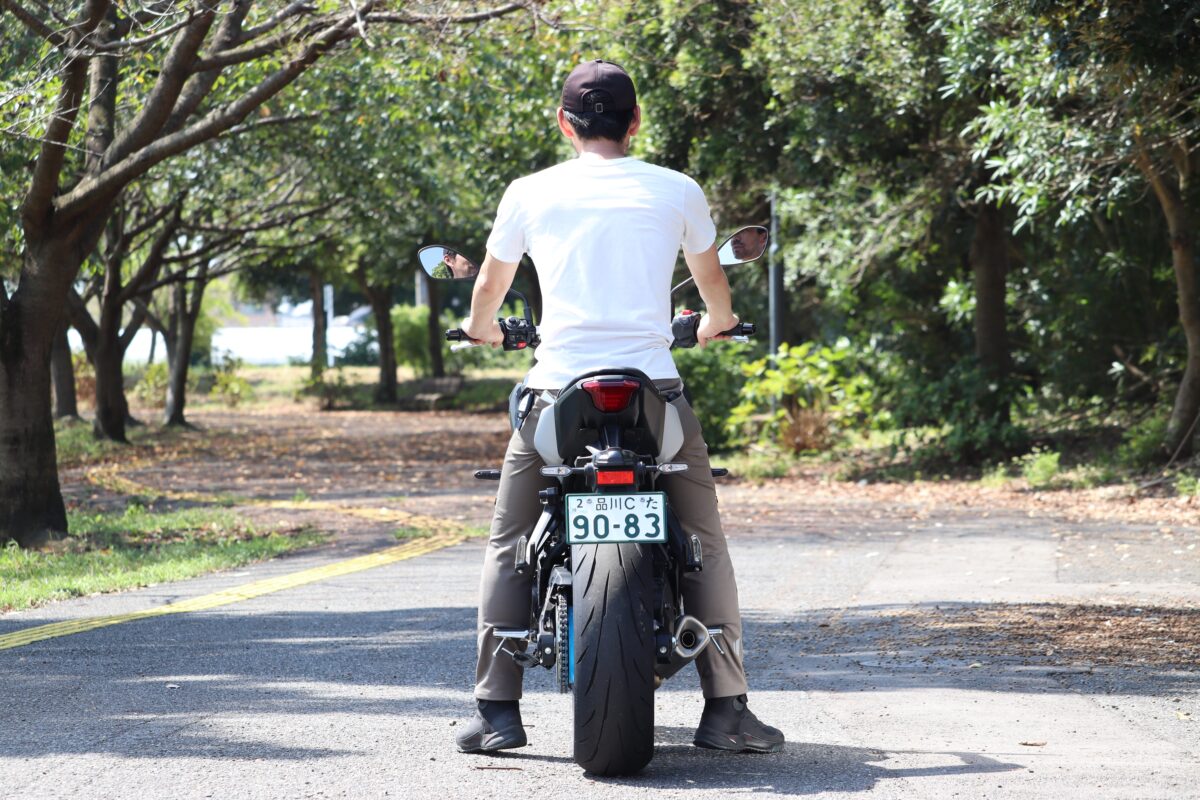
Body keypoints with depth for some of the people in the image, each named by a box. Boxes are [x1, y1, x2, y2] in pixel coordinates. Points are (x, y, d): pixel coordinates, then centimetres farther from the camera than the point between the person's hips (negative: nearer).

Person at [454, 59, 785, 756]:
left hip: (558, 390, 0)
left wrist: (483, 327, 47)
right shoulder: (677, 191, 9)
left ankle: (498, 711, 7)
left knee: (509, 546, 13)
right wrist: (715, 326, 49)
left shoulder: (530, 193, 8)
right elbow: (714, 286, 27)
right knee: (706, 544, 12)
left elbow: (491, 286, 24)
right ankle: (726, 710, 7)